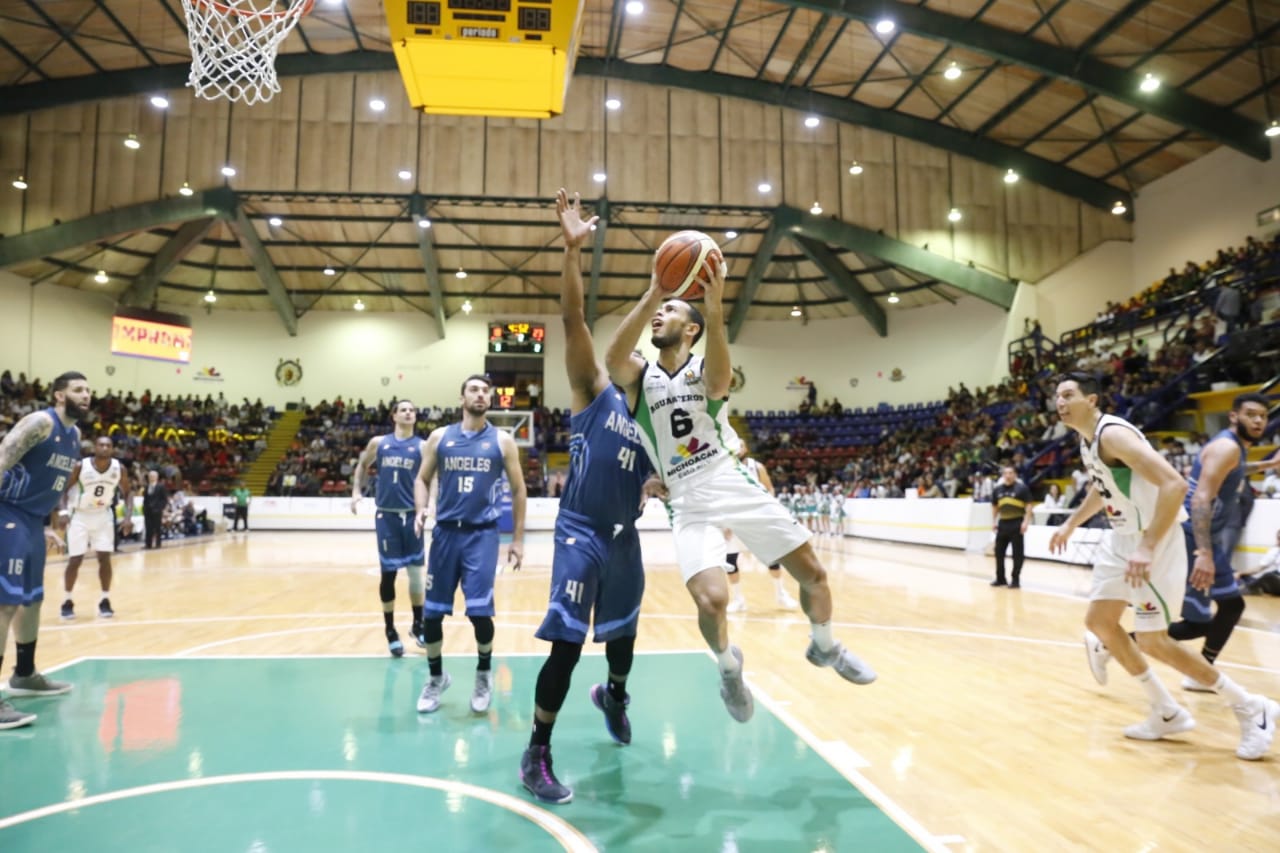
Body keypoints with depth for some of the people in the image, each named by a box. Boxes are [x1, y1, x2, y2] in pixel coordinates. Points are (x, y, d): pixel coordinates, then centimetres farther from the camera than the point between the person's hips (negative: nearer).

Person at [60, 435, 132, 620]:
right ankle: (68, 602, 15)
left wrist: (128, 516, -9)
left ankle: (105, 601, 8)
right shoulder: (81, 466, -18)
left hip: (103, 516, 2)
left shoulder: (119, 468, -11)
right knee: (74, 560, -1)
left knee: (105, 558, -3)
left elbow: (127, 492, 3)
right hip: (80, 516, -2)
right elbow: (65, 489, -6)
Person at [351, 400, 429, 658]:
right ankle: (390, 631, 17)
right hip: (386, 515, 0)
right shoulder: (378, 442, 6)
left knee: (416, 571, 4)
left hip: (411, 515, 0)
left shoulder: (422, 446, 1)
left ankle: (418, 625, 22)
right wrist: (357, 491, 7)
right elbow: (362, 466, 21)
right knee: (388, 573, 3)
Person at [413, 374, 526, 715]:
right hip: (445, 531, 2)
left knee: (479, 610, -9)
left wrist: (518, 539, 3)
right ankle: (436, 676, 29)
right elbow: (422, 478, 11)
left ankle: (484, 674, 19)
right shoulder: (440, 437, 7)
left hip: (482, 534, -2)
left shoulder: (502, 441, 3)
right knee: (432, 610, 5)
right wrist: (420, 510, -11)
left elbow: (518, 489, 7)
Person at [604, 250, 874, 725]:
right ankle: (729, 666, 14)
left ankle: (825, 647, 35)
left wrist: (714, 311, -41)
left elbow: (719, 382, -24)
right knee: (711, 600, -21)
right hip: (690, 504, -1)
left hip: (736, 486, 1)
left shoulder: (705, 368, 4)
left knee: (812, 572, 3)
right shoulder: (639, 376, 5)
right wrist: (653, 292, -31)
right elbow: (613, 358, -21)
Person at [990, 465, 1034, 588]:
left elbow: (1028, 505, -7)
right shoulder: (997, 489, 9)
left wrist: (1025, 522, -14)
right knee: (999, 551, 8)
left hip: (1017, 523, -5)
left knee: (1017, 553, 0)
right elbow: (994, 507, 19)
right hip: (1003, 523, 5)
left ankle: (1015, 579, 8)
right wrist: (994, 521, 12)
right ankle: (1000, 578, 19)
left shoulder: (1022, 487, -5)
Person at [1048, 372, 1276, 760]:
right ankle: (1168, 713, 21)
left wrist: (1147, 548, -37)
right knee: (1098, 621, 10)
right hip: (1122, 539, 10)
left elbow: (1174, 484, -33)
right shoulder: (1086, 440, 7)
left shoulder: (1113, 434, -24)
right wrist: (1069, 525, 25)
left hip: (1155, 541, -10)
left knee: (1152, 641, -6)